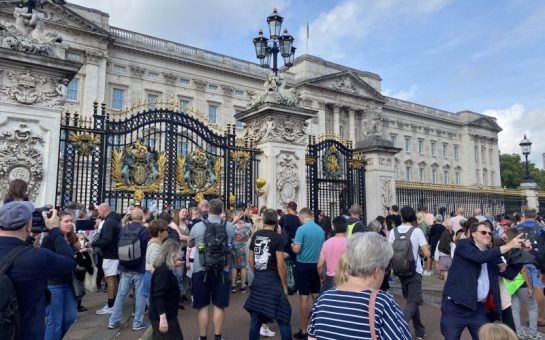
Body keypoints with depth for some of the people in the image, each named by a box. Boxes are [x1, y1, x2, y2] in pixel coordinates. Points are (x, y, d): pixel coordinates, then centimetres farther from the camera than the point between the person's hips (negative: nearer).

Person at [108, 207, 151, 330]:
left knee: (121, 294, 13)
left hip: (125, 267, 5)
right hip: (140, 268, -4)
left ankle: (113, 321, 19)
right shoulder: (145, 231, -14)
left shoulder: (123, 229, -1)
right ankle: (138, 322, 9)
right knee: (140, 295, 4)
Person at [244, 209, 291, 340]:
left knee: (256, 317, 13)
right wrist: (284, 285, -4)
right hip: (272, 281, -5)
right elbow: (280, 265, -15)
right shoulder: (277, 237, -12)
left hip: (257, 281, 6)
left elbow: (251, 259, 11)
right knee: (283, 317, 5)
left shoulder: (255, 235, 4)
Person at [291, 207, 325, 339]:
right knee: (316, 295, 15)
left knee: (304, 297, 0)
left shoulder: (301, 229, -14)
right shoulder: (320, 229, 3)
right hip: (317, 265, 6)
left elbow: (297, 249, -17)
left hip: (304, 265, -5)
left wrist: (292, 246, 4)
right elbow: (322, 248, 12)